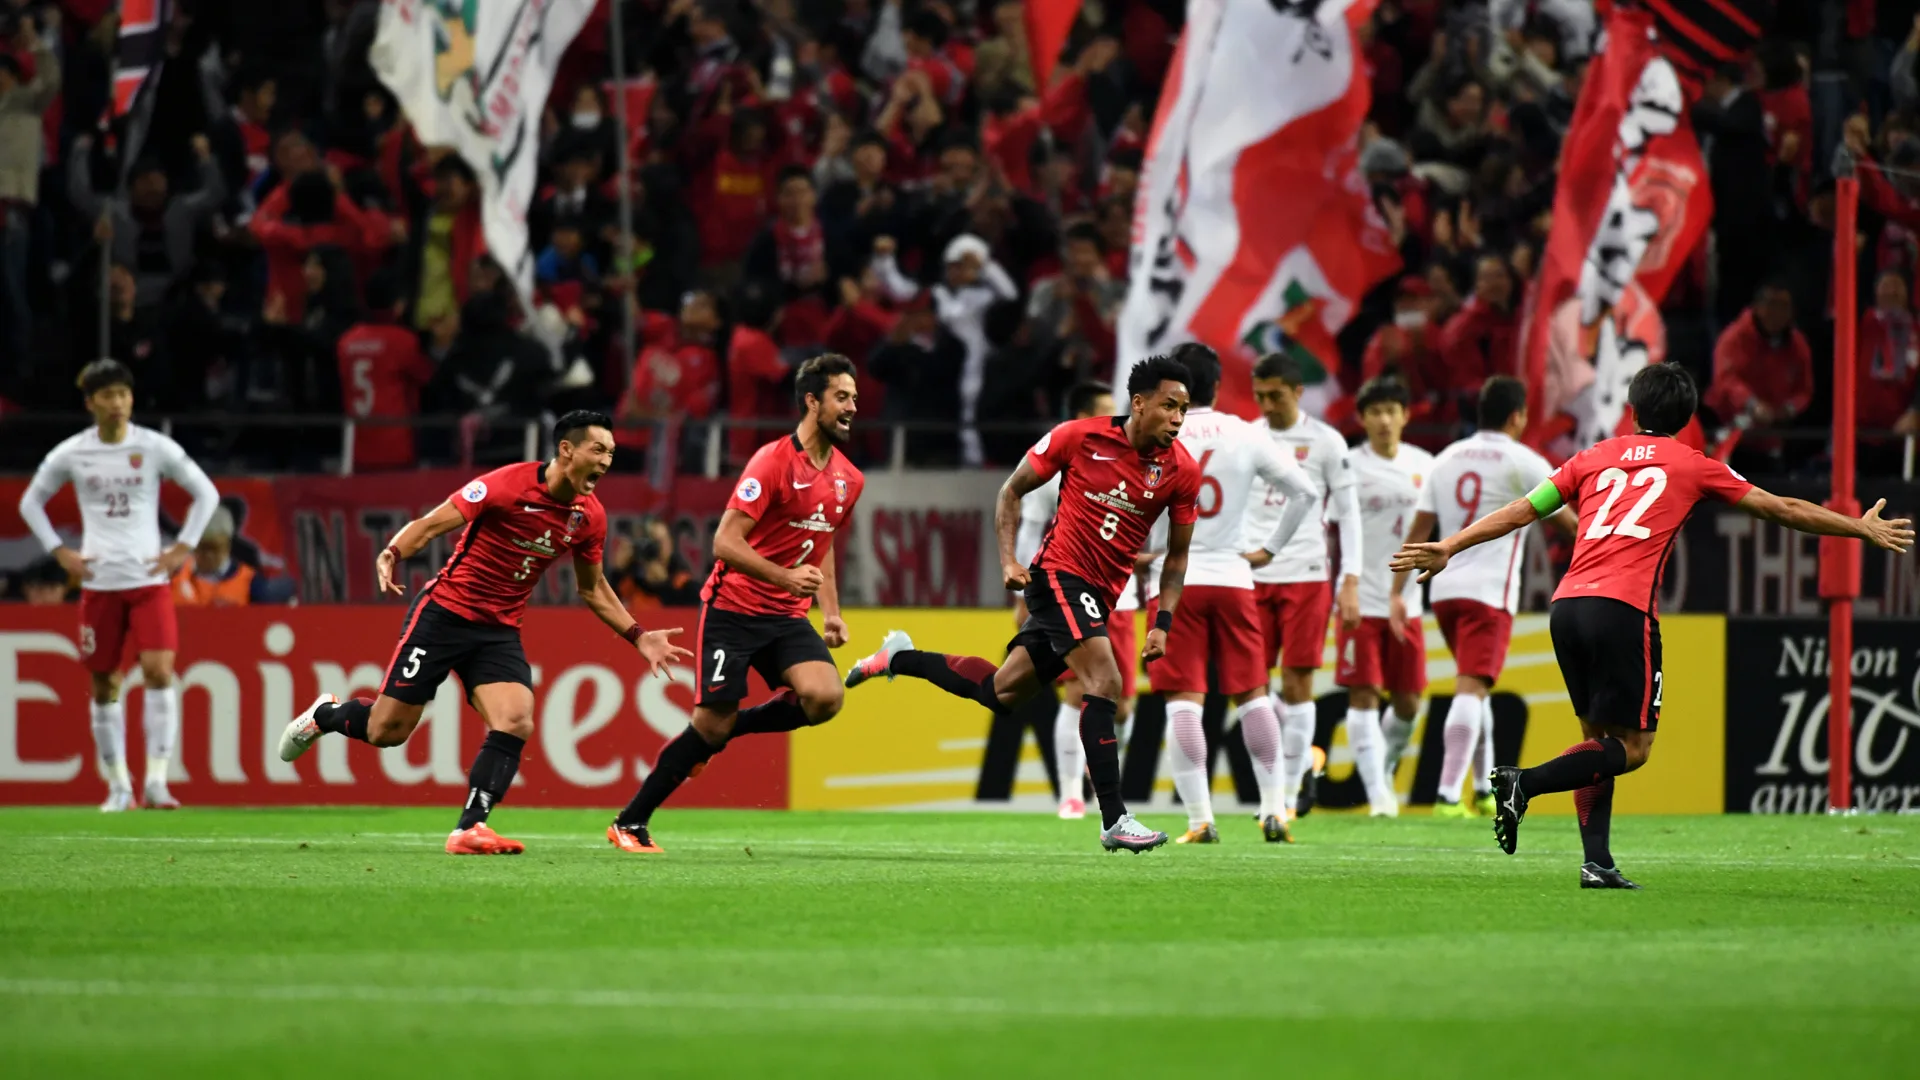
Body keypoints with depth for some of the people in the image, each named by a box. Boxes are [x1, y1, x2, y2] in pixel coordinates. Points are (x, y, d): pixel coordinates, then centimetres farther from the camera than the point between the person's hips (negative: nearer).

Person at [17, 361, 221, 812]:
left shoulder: (155, 448, -1)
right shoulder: (71, 454, 2)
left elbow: (206, 493, 8)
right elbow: (31, 502, 15)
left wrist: (183, 548, 0)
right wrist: (60, 551, 4)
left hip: (149, 580, -1)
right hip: (99, 583, 1)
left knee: (159, 673, -16)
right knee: (104, 686, 4)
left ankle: (156, 782, -13)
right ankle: (117, 787, 15)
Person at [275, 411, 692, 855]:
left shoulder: (590, 517, 0)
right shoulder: (507, 485, -19)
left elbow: (592, 588, 16)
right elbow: (430, 525, -17)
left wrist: (637, 636, 9)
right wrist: (391, 554, -36)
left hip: (501, 633, 5)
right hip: (445, 613, -5)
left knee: (515, 724, -19)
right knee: (387, 730, -1)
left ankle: (469, 829, -16)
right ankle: (324, 715, 32)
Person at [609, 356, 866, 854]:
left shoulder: (847, 480, 7)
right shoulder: (773, 461, -15)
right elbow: (725, 541, -20)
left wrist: (831, 612, 13)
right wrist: (786, 577, -30)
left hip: (787, 617, 6)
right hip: (733, 607, -6)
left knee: (824, 697, -20)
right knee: (712, 722, -8)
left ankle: (726, 729, 6)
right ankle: (629, 822, 8)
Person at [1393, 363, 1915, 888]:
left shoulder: (1595, 457, 21)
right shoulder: (1694, 466, 14)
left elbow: (1521, 511, 17)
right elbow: (1781, 509, 19)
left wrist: (1449, 548, 22)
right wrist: (1864, 529, 29)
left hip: (1566, 606, 5)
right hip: (1622, 608, -5)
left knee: (1599, 737, 15)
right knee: (1633, 747, 0)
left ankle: (1596, 861, 4)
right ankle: (1525, 783, -18)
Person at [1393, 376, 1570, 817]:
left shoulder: (1447, 459, 12)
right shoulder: (1523, 463, -4)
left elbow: (1417, 532, 10)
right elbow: (1570, 522, 1)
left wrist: (1397, 593, 12)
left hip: (1444, 591, 6)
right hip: (1490, 593, -6)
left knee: (1475, 686, 21)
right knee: (1471, 688, -12)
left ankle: (1484, 788, 27)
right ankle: (1447, 793, -23)